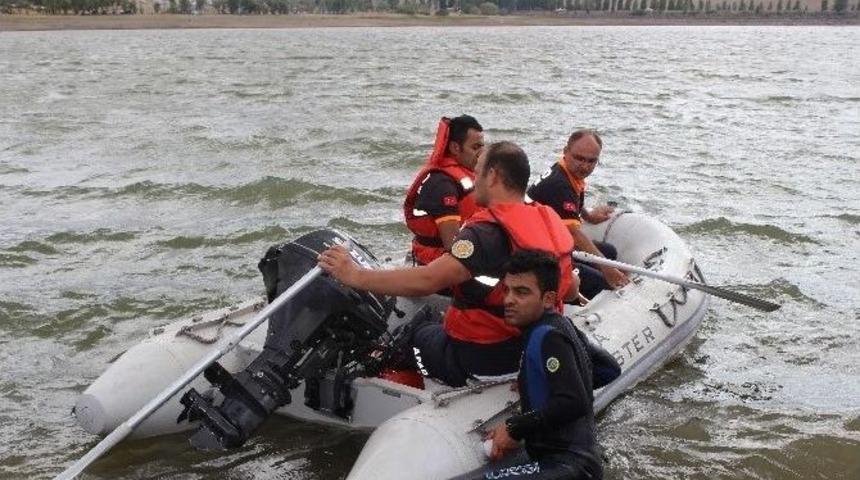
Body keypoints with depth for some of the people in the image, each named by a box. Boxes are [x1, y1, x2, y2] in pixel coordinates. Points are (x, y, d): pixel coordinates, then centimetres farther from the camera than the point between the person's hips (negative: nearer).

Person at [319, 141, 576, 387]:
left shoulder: (487, 231, -24)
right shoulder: (550, 220, -1)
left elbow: (425, 281, -34)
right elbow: (571, 290, 10)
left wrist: (355, 275, -26)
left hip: (479, 361, -7)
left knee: (418, 331, 20)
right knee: (437, 324, 28)